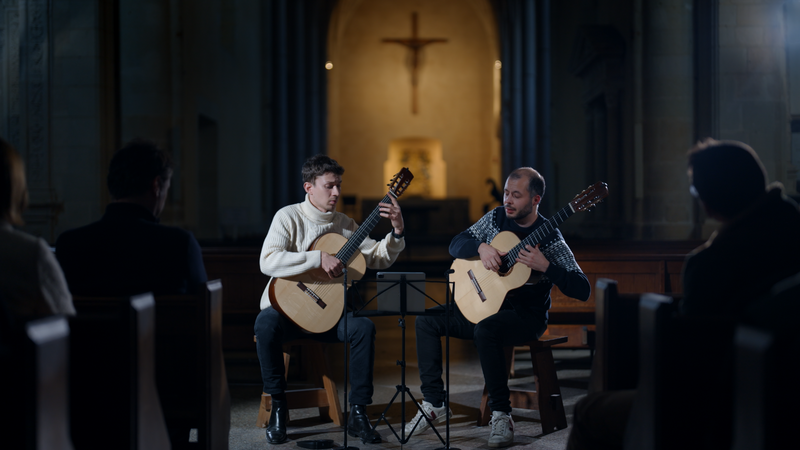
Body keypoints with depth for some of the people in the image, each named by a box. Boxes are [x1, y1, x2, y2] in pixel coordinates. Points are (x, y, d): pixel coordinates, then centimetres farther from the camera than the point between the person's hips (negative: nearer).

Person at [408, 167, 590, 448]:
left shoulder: (550, 240, -15)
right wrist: (482, 248, -17)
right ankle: (434, 404, -5)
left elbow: (582, 291, -19)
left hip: (526, 316, -7)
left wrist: (545, 266, -32)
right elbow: (456, 245, 5)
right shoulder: (497, 218, 2)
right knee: (426, 320, -8)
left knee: (485, 330, -38)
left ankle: (501, 414, -26)